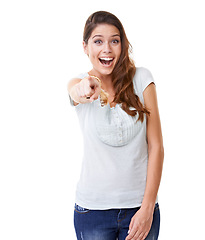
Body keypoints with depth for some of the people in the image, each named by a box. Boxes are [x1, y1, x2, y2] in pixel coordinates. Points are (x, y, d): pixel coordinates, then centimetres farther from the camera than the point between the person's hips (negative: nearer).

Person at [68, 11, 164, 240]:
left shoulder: (141, 79, -4)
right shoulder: (79, 82, -2)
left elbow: (156, 146, -5)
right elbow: (75, 91, -28)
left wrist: (148, 207, -10)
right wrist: (83, 92, -52)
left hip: (140, 205, 0)